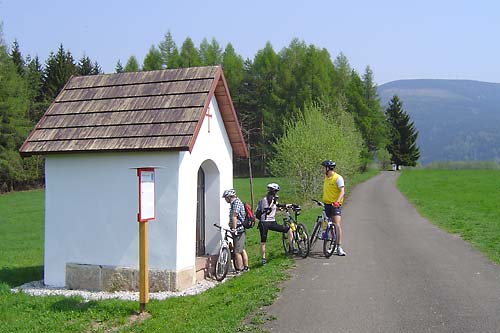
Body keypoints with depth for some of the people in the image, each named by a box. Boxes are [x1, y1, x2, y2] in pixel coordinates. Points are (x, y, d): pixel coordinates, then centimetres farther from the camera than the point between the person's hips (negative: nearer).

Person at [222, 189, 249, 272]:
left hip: (238, 230, -11)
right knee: (242, 250, 17)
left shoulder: (236, 202, -14)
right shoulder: (234, 203, 18)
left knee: (237, 252, -8)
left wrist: (234, 228, -30)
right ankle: (246, 267, 26)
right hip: (240, 230, 11)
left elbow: (234, 216, -25)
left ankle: (239, 270, -5)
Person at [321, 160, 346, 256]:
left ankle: (339, 247, -14)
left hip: (336, 205, -8)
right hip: (327, 204, 8)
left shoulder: (338, 178, -11)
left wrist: (337, 201, -32)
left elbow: (342, 191, -18)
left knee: (337, 225, -14)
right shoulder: (326, 177, 13)